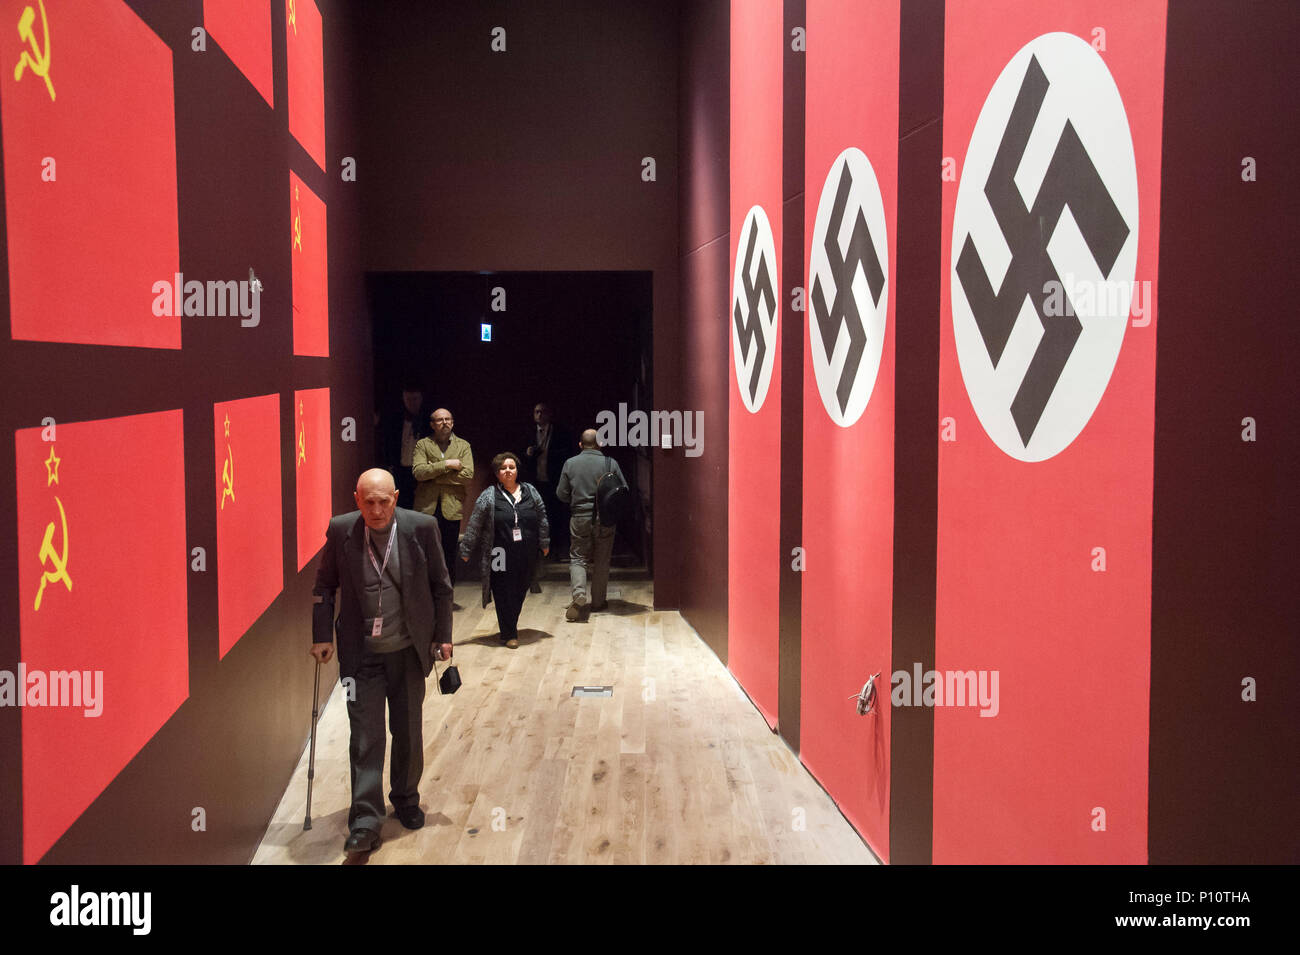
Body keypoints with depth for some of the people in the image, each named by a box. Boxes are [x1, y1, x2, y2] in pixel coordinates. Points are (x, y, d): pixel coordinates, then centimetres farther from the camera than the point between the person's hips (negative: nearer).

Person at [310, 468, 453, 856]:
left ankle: (405, 799, 35)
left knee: (408, 733, 15)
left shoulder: (421, 527, -9)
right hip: (361, 653, -1)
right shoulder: (340, 530, -7)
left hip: (409, 650, 1)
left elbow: (440, 585, 0)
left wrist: (442, 635, 1)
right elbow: (325, 585, 5)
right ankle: (365, 821, 7)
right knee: (365, 737, -1)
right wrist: (322, 635, 0)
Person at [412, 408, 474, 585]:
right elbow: (418, 472, -9)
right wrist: (447, 465, -14)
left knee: (449, 556, 6)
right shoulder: (422, 444, 8)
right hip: (427, 507, 0)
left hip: (451, 508, 1)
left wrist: (433, 473, -8)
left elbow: (467, 476, -6)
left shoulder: (463, 446, 9)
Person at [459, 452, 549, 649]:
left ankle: (510, 627, 28)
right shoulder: (489, 496, -2)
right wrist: (466, 551, -2)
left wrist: (544, 543, 16)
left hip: (526, 556, 3)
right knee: (504, 595, 0)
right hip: (501, 556, -3)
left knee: (519, 592, 10)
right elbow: (474, 526, -1)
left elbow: (542, 519, 15)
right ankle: (508, 634, 10)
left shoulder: (531, 492, 8)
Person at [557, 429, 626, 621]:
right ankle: (598, 602, 18)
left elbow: (561, 494, 1)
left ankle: (579, 593, -14)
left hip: (580, 517, 0)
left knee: (578, 557, 9)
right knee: (601, 561, 11)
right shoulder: (610, 463, -5)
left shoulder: (570, 463, -3)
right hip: (605, 519, 0)